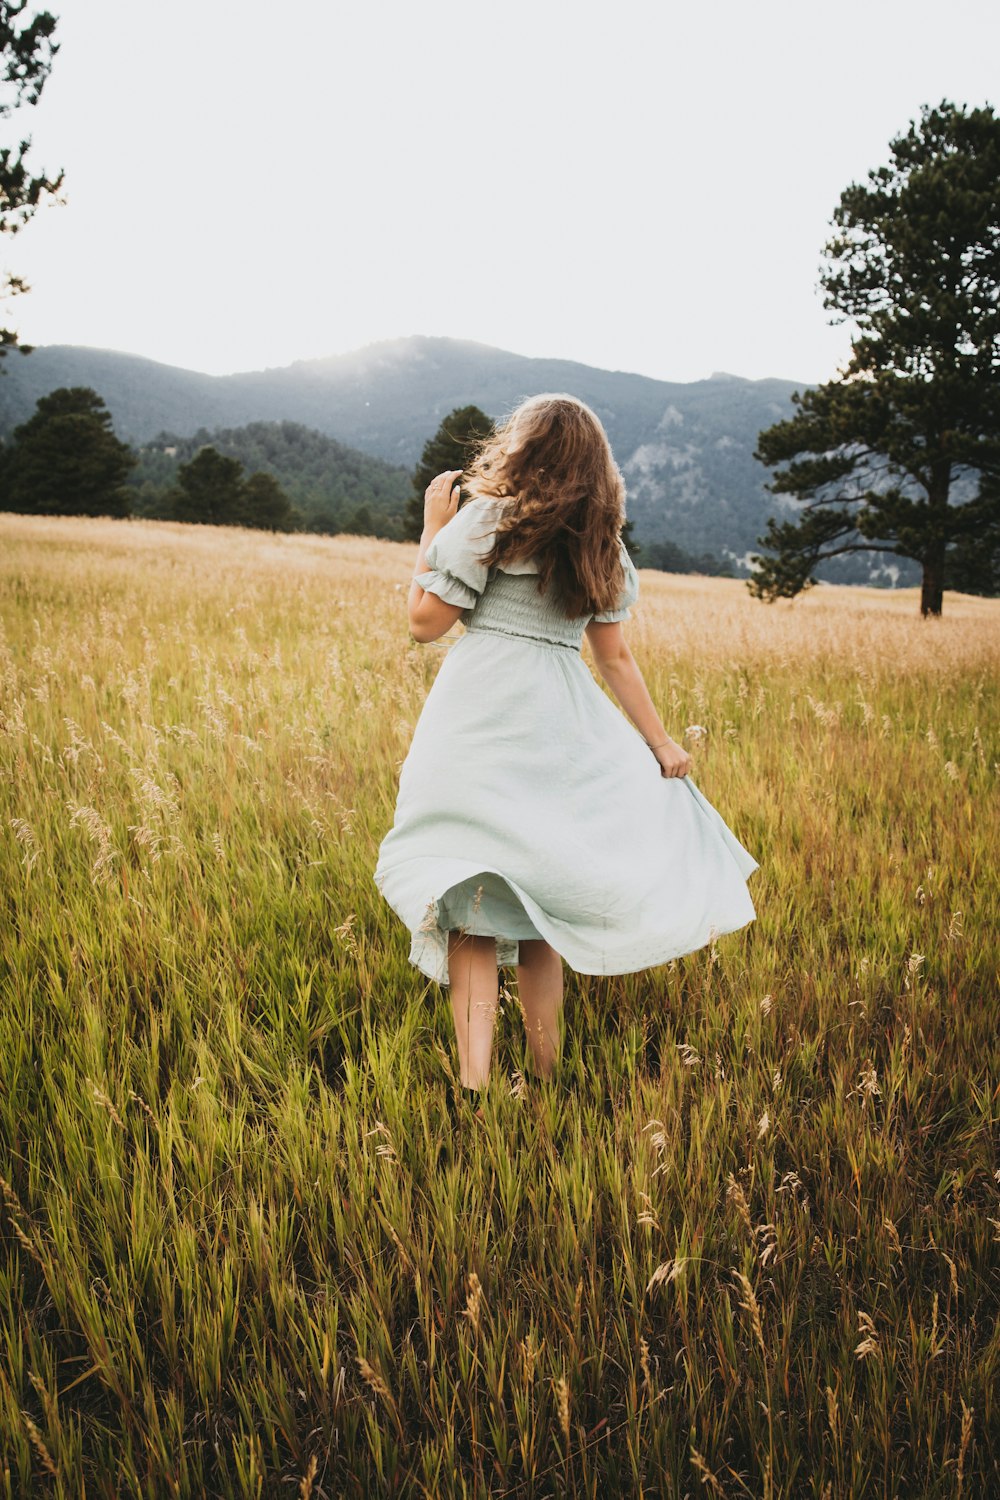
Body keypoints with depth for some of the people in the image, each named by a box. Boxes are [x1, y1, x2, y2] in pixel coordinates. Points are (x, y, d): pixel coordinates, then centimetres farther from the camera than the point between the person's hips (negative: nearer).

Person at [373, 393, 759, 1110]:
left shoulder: (486, 518, -1)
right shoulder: (601, 544, 14)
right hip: (562, 724, 5)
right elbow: (616, 655, 12)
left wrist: (434, 527, 9)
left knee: (471, 896, -4)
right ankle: (547, 1072, 21)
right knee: (535, 890, 15)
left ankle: (475, 1081, -11)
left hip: (481, 712, -5)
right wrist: (660, 740, 17)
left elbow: (425, 622, -1)